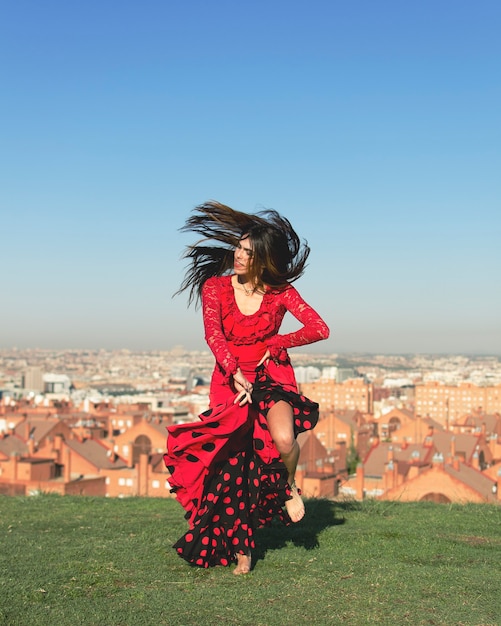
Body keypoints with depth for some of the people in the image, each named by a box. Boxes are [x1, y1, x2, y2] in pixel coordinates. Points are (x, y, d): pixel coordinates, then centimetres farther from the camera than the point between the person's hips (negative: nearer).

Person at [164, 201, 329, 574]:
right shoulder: (215, 286, -5)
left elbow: (319, 329, -11)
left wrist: (275, 345, -7)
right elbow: (213, 335, -18)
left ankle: (290, 487, 7)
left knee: (283, 439, -29)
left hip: (272, 376, -1)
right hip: (231, 380, 1)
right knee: (234, 468, -4)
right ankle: (241, 549, 10)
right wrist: (236, 373, -32)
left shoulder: (280, 291, -6)